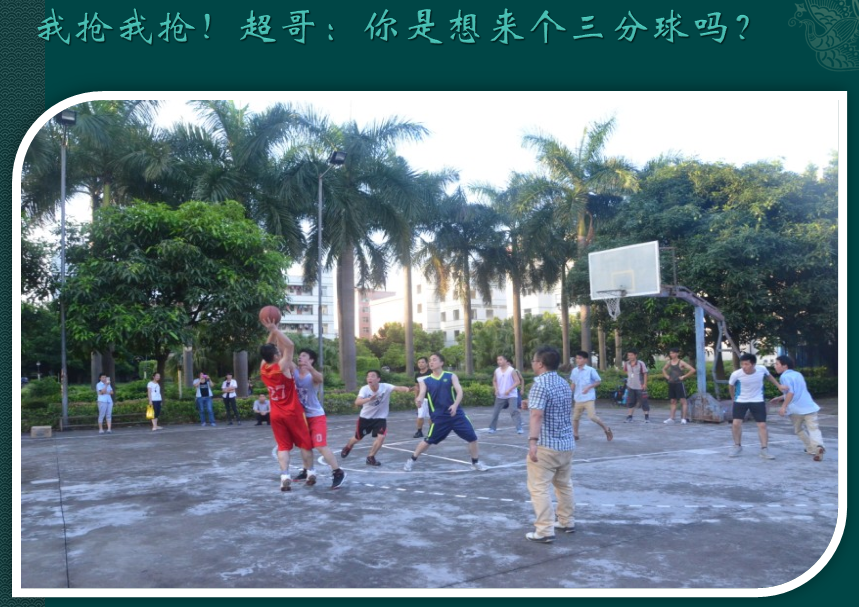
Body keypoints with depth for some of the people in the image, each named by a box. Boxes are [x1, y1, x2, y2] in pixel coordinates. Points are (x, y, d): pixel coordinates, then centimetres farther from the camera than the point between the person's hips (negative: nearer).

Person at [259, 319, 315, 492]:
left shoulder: (263, 368, -3)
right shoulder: (282, 367, -20)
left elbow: (269, 348, 11)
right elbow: (290, 346, -20)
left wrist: (271, 331, 3)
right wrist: (274, 329, -19)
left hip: (276, 414, 5)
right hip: (293, 413, -5)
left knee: (283, 446, 5)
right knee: (305, 443, 11)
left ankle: (285, 476, -9)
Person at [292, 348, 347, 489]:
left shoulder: (313, 376, -19)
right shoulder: (294, 374, 0)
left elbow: (319, 378, -41)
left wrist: (309, 368, -62)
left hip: (316, 416, -7)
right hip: (302, 416, 7)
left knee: (321, 446, -13)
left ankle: (338, 472, -6)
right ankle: (307, 471, 35)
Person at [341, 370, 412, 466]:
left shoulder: (385, 387, -25)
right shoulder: (364, 389, -23)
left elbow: (397, 388, -43)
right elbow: (357, 402, -39)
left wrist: (406, 389, -65)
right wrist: (369, 399, -57)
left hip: (380, 418, 0)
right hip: (365, 417, 1)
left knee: (381, 437, -21)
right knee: (357, 438, 17)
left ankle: (370, 457, 3)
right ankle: (347, 447, 53)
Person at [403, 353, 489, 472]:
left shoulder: (451, 376, 2)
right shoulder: (425, 380, 4)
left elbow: (459, 392, -7)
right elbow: (422, 394, -10)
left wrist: (455, 405, -26)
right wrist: (418, 399, -35)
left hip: (456, 413, 1)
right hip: (438, 416, 0)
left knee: (472, 437, -1)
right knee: (428, 441, 2)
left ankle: (476, 462, 19)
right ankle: (411, 460, 23)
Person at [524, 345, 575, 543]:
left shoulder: (540, 384, -16)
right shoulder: (564, 384, 12)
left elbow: (537, 415, -27)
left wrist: (533, 441, -33)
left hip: (546, 445, -9)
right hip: (566, 443, 9)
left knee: (539, 488, -4)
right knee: (564, 485, 20)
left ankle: (545, 531, -5)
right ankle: (567, 522, 30)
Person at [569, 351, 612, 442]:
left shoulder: (591, 370, -9)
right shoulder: (574, 371, 5)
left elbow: (599, 381, -6)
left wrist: (589, 387, -19)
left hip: (589, 398, -5)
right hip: (578, 399, 5)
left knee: (592, 417, -15)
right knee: (575, 417, 9)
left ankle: (606, 429, 7)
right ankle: (575, 434, 26)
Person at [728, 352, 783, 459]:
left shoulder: (762, 369, -20)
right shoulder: (736, 374, -25)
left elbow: (769, 376, 7)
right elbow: (731, 386, -2)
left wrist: (779, 386, 6)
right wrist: (733, 397, 10)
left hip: (758, 401, 1)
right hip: (741, 401, -1)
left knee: (762, 425, -2)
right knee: (736, 423, -8)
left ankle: (764, 450, 9)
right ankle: (737, 446, 13)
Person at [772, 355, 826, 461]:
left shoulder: (784, 377, -7)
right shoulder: (798, 374, 20)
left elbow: (791, 392, -20)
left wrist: (783, 406, -18)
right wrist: (779, 398, 35)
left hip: (796, 408, -5)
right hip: (809, 406, 5)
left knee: (799, 429, 17)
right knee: (814, 428, -3)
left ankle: (811, 449, 17)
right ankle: (818, 446, -28)